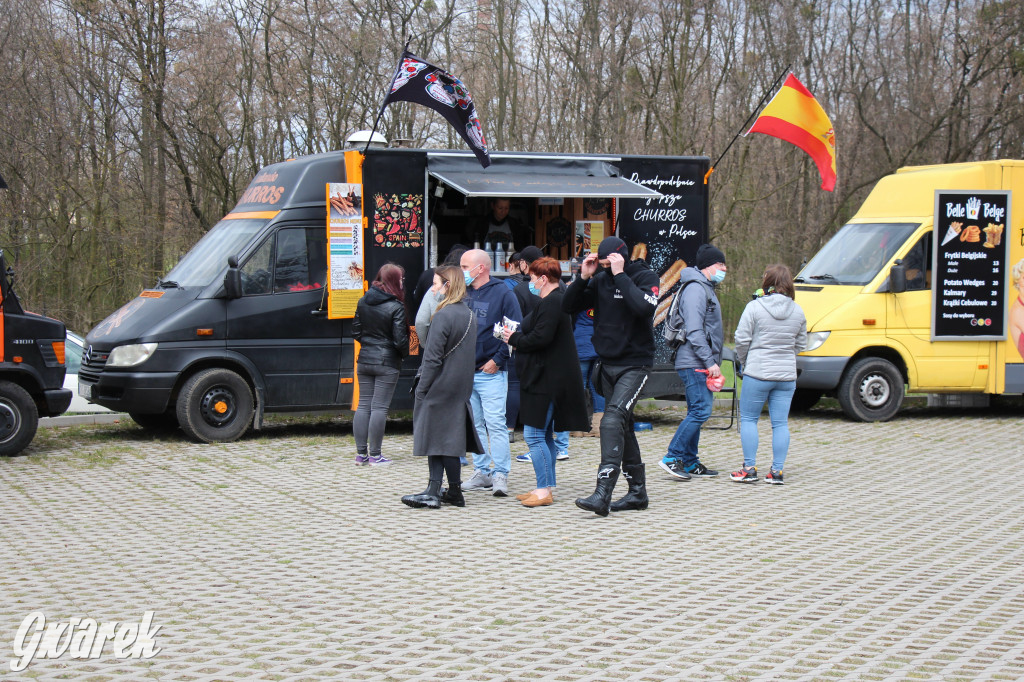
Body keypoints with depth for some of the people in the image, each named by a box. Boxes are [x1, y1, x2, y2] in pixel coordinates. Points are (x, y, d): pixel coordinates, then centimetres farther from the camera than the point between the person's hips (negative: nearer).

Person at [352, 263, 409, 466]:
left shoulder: (363, 302, 5)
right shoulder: (395, 307, -14)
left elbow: (355, 331, 10)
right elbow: (400, 340, -14)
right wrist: (404, 353, 5)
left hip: (364, 360, 6)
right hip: (387, 362, -6)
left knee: (363, 405, 10)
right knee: (379, 407, -2)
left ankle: (361, 453, 12)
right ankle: (375, 455, 0)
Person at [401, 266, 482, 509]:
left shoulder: (443, 316, -16)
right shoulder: (470, 315, 10)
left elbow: (433, 358, -18)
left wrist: (421, 389, -12)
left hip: (440, 387, -8)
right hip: (460, 388, 8)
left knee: (437, 439, -4)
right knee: (451, 440, 12)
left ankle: (434, 492, -4)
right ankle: (454, 492, 14)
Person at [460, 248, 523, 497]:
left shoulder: (502, 293, -4)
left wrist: (498, 359, -11)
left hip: (491, 373, -6)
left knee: (495, 424, -7)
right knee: (474, 424, 9)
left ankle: (500, 475, -4)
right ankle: (481, 472, 16)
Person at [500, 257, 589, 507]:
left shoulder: (551, 303, -17)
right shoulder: (555, 300, 17)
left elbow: (541, 338, -25)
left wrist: (514, 339, -10)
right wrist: (518, 337, 8)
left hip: (546, 380, -11)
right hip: (549, 379, 11)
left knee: (534, 435, -9)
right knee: (545, 435, 15)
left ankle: (544, 491, -8)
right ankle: (546, 487, 20)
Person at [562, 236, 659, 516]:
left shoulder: (645, 277, -8)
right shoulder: (600, 280, 7)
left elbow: (644, 307, -27)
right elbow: (569, 306, 5)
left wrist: (620, 275, -23)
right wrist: (583, 277, -8)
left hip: (635, 364, -7)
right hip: (608, 364, 7)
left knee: (613, 420, -20)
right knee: (622, 426, 12)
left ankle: (603, 493, -26)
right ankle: (637, 491, 22)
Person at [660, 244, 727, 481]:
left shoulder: (706, 288, 21)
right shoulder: (695, 289, -13)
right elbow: (693, 331, -20)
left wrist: (713, 362, 18)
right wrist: (710, 362, -22)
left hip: (700, 364, 11)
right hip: (694, 363, -11)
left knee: (697, 412, 11)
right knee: (700, 410, -14)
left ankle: (689, 463, 14)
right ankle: (672, 458, -12)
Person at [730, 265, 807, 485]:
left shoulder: (754, 307, -9)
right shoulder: (797, 311, 5)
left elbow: (742, 340, -7)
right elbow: (801, 344, 12)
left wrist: (744, 362, 9)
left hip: (757, 373, -4)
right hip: (787, 375, 4)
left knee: (748, 419, 8)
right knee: (781, 423, 8)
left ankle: (749, 469, 6)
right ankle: (777, 471, 8)